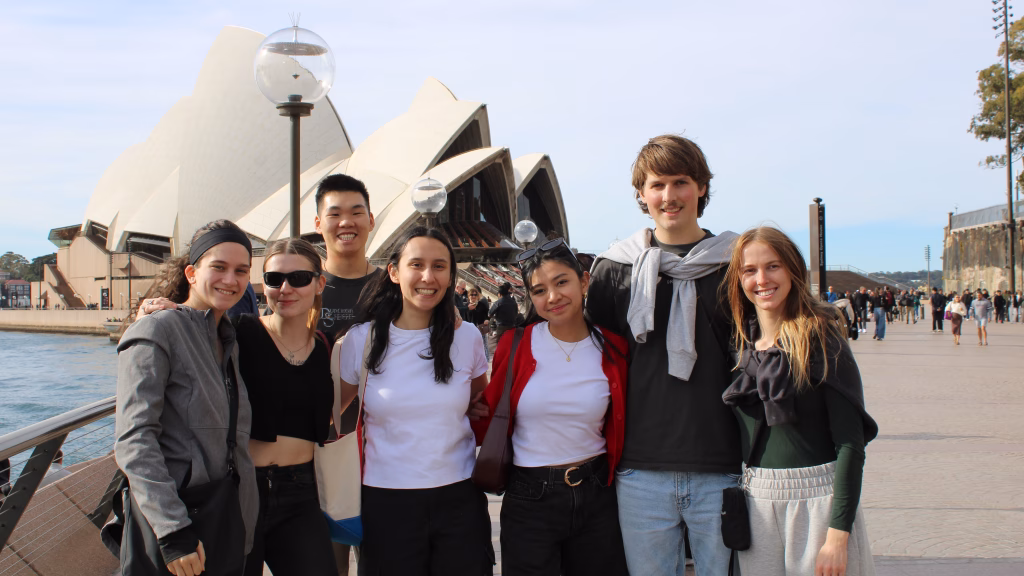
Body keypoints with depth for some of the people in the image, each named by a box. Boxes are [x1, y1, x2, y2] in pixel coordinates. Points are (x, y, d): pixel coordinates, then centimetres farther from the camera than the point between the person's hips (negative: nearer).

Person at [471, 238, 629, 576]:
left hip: (596, 497, 2)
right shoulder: (515, 345, -6)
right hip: (529, 499, -2)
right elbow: (489, 415, 2)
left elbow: (616, 426, 11)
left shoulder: (613, 349, -1)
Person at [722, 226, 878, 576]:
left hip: (819, 499, -4)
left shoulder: (820, 337, -9)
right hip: (756, 503, 4)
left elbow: (851, 441, -12)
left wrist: (839, 533, -17)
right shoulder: (742, 344, 5)